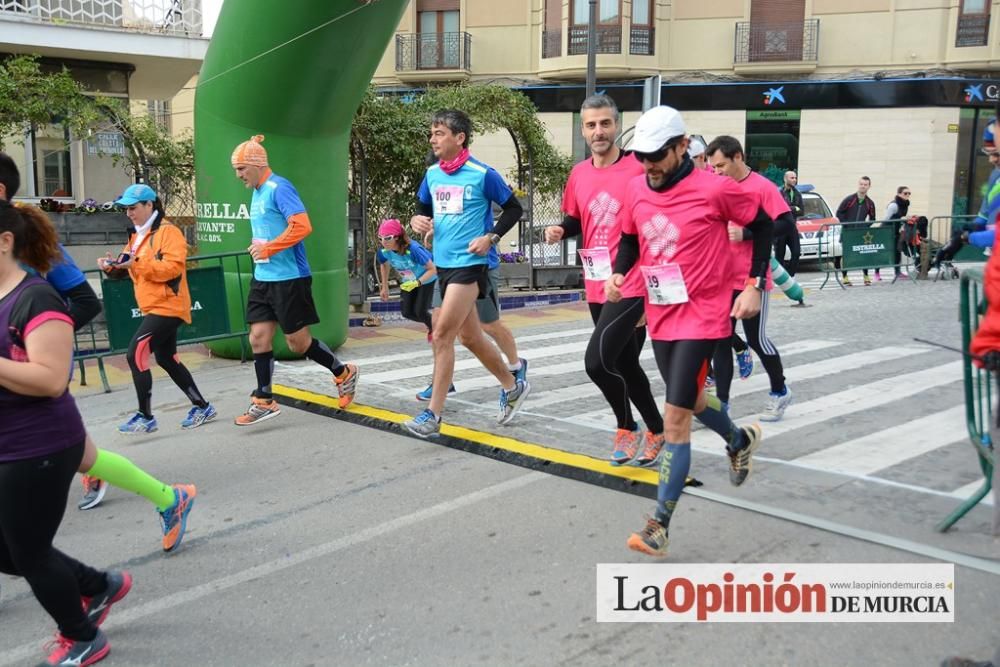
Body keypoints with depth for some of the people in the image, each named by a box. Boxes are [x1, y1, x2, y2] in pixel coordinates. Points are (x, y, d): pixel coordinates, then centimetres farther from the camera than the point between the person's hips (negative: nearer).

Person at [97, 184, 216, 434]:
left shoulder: (168, 232, -11)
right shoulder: (136, 235, 17)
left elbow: (174, 267, -22)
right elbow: (127, 268, 17)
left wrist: (137, 263, -27)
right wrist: (112, 265, -5)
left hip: (167, 307, -10)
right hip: (154, 308, 10)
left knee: (136, 355, -15)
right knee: (167, 359, 16)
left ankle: (145, 417, -7)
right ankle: (202, 407, 27)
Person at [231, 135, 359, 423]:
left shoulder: (279, 188, -14)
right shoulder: (257, 193, 14)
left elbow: (302, 226, -25)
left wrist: (268, 249, -19)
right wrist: (258, 248, 7)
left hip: (289, 278, -8)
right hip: (263, 278, 8)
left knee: (297, 342, 1)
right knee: (259, 338, 3)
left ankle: (344, 374, 22)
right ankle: (264, 402, 10)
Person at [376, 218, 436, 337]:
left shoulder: (413, 249, -39)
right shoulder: (383, 252, -22)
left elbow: (432, 269, -30)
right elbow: (384, 265, 4)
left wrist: (417, 283, -40)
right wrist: (385, 288, 8)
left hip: (426, 280, -5)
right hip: (408, 282, 5)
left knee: (420, 311, -12)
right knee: (407, 312, -1)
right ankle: (430, 325, 29)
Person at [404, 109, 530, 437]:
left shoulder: (482, 174, -10)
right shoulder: (432, 174, 7)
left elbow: (514, 208, -2)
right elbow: (422, 209, 21)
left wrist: (490, 237, -13)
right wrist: (417, 220, -1)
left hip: (470, 263, -7)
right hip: (444, 263, 7)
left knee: (442, 334, -13)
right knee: (470, 337, 14)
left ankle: (433, 415, -6)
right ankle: (512, 387, 34)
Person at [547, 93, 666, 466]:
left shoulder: (639, 170, -11)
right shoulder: (578, 174, 7)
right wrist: (560, 231, -2)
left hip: (630, 288, -7)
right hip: (596, 289, 7)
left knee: (597, 361, -17)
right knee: (625, 364, 17)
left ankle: (627, 428, 9)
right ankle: (657, 432, 36)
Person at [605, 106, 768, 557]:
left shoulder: (714, 189, -15)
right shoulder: (635, 189, 0)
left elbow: (762, 225, -2)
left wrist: (754, 285, -6)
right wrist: (618, 274, -4)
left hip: (702, 318, -6)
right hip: (659, 317, 7)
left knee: (675, 419, -9)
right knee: (690, 401, 23)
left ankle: (660, 525, -1)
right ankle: (741, 440, 55)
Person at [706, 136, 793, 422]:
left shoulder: (762, 187, -9)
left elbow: (787, 224, -13)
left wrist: (746, 234, -21)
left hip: (753, 280, -5)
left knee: (756, 339, 3)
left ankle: (780, 392, 26)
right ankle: (721, 402, 9)